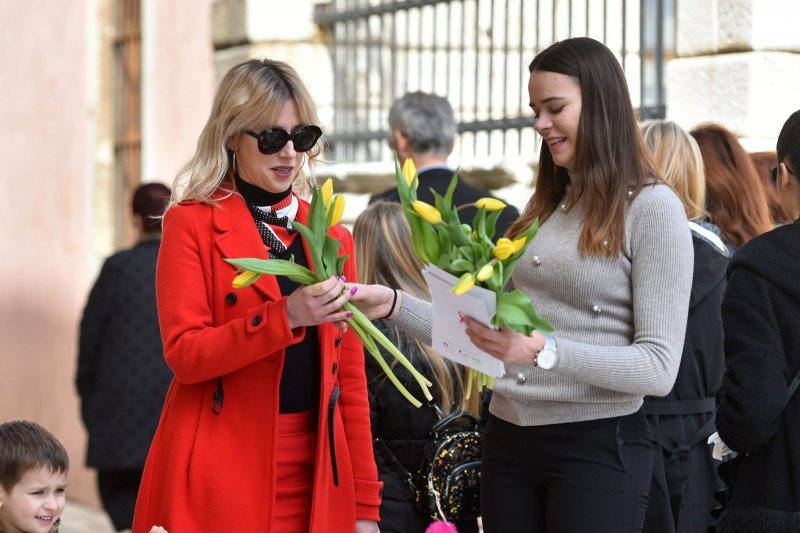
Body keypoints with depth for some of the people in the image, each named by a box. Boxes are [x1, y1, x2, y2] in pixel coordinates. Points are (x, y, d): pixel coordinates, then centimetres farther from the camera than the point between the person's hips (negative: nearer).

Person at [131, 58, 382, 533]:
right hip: (221, 481, -4)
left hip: (314, 478, 4)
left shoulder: (332, 237, 13)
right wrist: (285, 317, -23)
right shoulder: (192, 223, 0)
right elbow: (183, 353, -10)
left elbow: (351, 378, 13)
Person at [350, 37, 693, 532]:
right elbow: (486, 332, 15)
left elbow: (659, 367, -13)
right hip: (509, 440, 6)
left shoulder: (653, 208, -7)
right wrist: (394, 304, 2)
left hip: (596, 445, -6)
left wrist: (543, 352, -24)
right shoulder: (544, 207, 14)